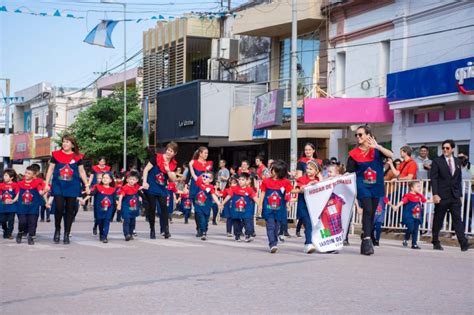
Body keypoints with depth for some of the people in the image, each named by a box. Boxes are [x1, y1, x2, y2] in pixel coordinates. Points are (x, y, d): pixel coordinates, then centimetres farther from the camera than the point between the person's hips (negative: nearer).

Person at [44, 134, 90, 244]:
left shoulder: (77, 157, 5)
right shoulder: (56, 155, 3)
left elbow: (82, 172, 11)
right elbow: (50, 170, 6)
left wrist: (87, 186, 9)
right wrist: (47, 184, 1)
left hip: (72, 186, 1)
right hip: (58, 186, -1)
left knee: (70, 210, 3)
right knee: (59, 208, -12)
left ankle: (66, 235, 12)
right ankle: (57, 230, 11)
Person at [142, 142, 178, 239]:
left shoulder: (173, 164, 3)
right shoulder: (157, 158, -10)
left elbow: (173, 179, 1)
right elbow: (146, 169, -10)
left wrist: (168, 170, -15)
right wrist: (144, 182, -19)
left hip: (162, 189, 3)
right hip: (151, 188, -3)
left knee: (164, 207, -8)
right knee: (152, 208, 1)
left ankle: (166, 230, -9)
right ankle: (152, 230, 11)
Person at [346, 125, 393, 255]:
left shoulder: (376, 150, 1)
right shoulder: (354, 153, 0)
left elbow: (390, 155, -17)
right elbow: (350, 172, 2)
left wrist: (377, 146, -28)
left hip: (376, 186, 2)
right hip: (363, 186, -2)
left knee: (372, 214, 6)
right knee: (367, 210, -18)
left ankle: (365, 243, 15)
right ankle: (367, 241, -23)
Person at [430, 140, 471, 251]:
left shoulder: (457, 161, 12)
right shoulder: (437, 161, -2)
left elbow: (459, 179, 16)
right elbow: (433, 179, -7)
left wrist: (460, 194, 10)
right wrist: (435, 194, -16)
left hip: (455, 196, 3)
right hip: (442, 196, -3)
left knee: (457, 219, -4)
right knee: (438, 220, 5)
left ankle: (463, 243, -11)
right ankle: (436, 243, 16)